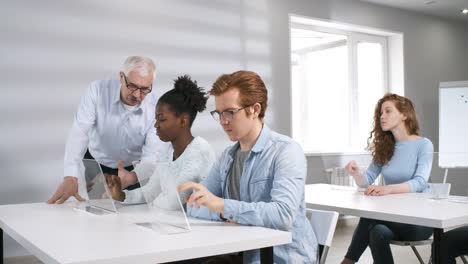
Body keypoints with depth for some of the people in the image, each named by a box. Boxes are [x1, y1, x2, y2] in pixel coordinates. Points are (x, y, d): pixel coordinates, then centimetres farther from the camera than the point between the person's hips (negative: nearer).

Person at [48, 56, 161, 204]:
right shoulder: (98, 90, -22)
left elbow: (151, 155, -25)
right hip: (95, 163, 0)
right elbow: (80, 132, -29)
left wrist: (125, 181, -45)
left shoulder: (155, 108, -22)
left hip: (133, 170, 0)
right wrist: (70, 178, -42)